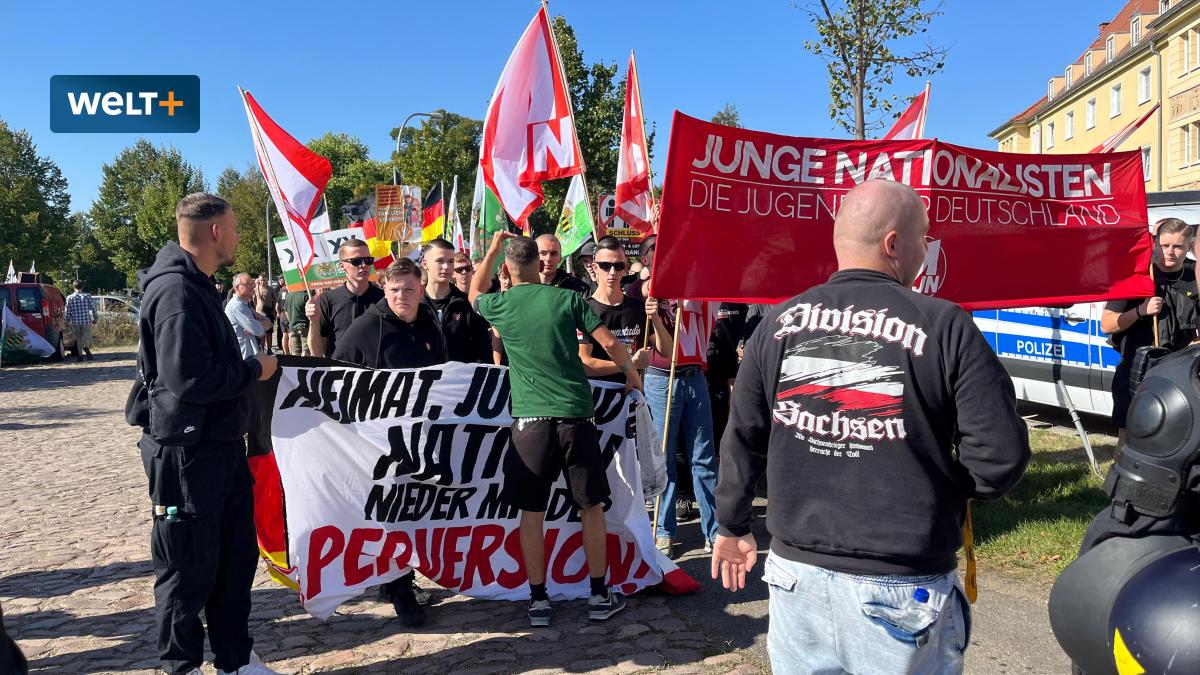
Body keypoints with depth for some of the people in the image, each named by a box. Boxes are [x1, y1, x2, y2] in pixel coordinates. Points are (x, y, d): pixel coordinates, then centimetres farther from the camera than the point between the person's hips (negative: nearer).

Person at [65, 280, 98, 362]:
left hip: (75, 322, 1)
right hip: (86, 321, -1)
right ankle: (86, 347, -26)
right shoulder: (87, 297, -4)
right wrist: (95, 319, 10)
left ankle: (80, 355, 14)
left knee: (78, 338, 14)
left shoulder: (69, 298, -2)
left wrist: (68, 321, 12)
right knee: (87, 338, 4)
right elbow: (93, 308, -2)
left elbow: (67, 311, 1)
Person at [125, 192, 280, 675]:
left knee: (237, 554, 17)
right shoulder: (176, 290, -20)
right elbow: (189, 377, -28)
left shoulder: (196, 286, 14)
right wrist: (254, 370, -16)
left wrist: (249, 364, 5)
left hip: (221, 444, 10)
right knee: (190, 566, 5)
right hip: (186, 450, -10)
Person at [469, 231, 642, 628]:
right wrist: (631, 373, 17)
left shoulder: (499, 305, 3)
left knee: (531, 513, 9)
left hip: (530, 420, 0)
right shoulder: (566, 299, 0)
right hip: (575, 416, 0)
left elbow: (475, 292, 27)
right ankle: (600, 596, 20)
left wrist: (493, 248, 34)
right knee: (591, 507, 12)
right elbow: (609, 342, -1)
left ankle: (538, 601, 15)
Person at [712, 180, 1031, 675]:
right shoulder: (946, 327, -11)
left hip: (797, 570, 4)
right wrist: (943, 491, 9)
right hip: (903, 586, -3)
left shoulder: (778, 324, -1)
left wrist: (733, 527, 20)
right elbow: (1000, 457, -12)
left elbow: (741, 442, 6)